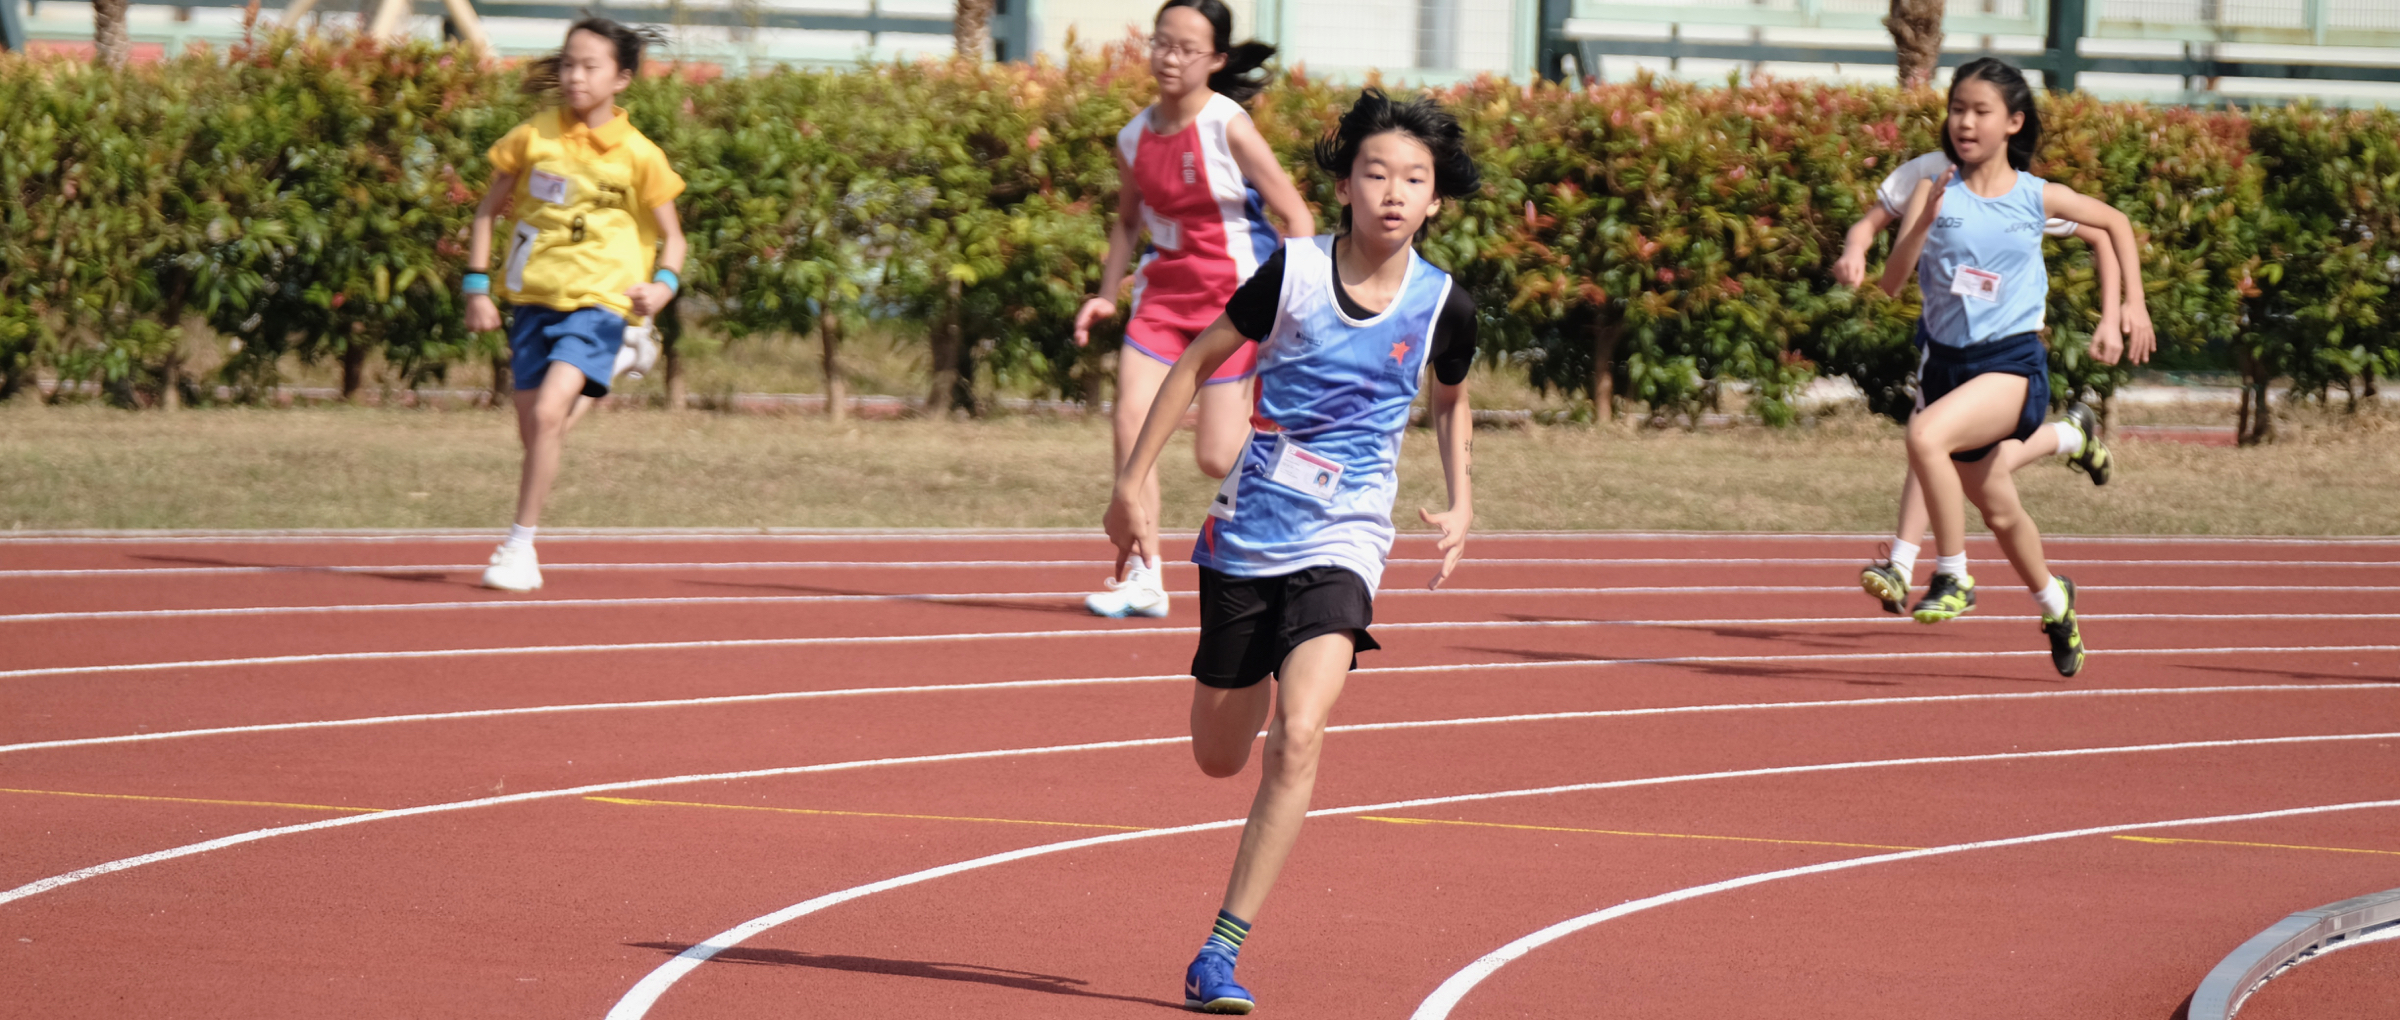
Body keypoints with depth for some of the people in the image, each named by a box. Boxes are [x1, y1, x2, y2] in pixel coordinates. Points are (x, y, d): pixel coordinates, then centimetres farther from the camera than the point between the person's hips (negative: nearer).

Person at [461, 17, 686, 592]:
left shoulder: (637, 156, -3)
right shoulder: (533, 139, 2)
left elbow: (671, 236, 6)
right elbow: (487, 211, 11)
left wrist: (664, 285, -14)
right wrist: (478, 287, 3)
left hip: (596, 302, -4)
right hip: (532, 299, 4)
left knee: (547, 415, -21)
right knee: (533, 430, 4)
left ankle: (520, 545, -15)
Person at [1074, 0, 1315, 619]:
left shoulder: (1228, 128, -14)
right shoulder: (1134, 138, 2)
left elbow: (1296, 217, -10)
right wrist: (1106, 295, 8)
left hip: (1233, 295, -5)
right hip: (1163, 291, 5)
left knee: (1218, 456, -7)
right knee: (1132, 418, -13)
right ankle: (1141, 578, -6)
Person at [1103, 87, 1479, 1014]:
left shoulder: (1442, 305, -5)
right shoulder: (1294, 272, -10)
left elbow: (1450, 400, 18)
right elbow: (1199, 360, 4)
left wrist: (1460, 504, 6)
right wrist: (1134, 481, 3)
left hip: (1341, 544, -1)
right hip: (1246, 534, 1)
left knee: (1297, 738, -22)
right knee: (1219, 759, 13)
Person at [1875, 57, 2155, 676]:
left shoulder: (2036, 197, -4)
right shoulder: (1939, 194, -3)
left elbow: (2115, 223, 14)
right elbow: (1892, 283, -11)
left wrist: (2133, 303, 9)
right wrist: (1924, 223, -26)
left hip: (2012, 362, -4)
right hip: (1947, 361, 4)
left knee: (1926, 435, -32)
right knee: (1998, 511, 19)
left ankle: (1953, 575, -16)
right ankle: (2053, 600, 47)